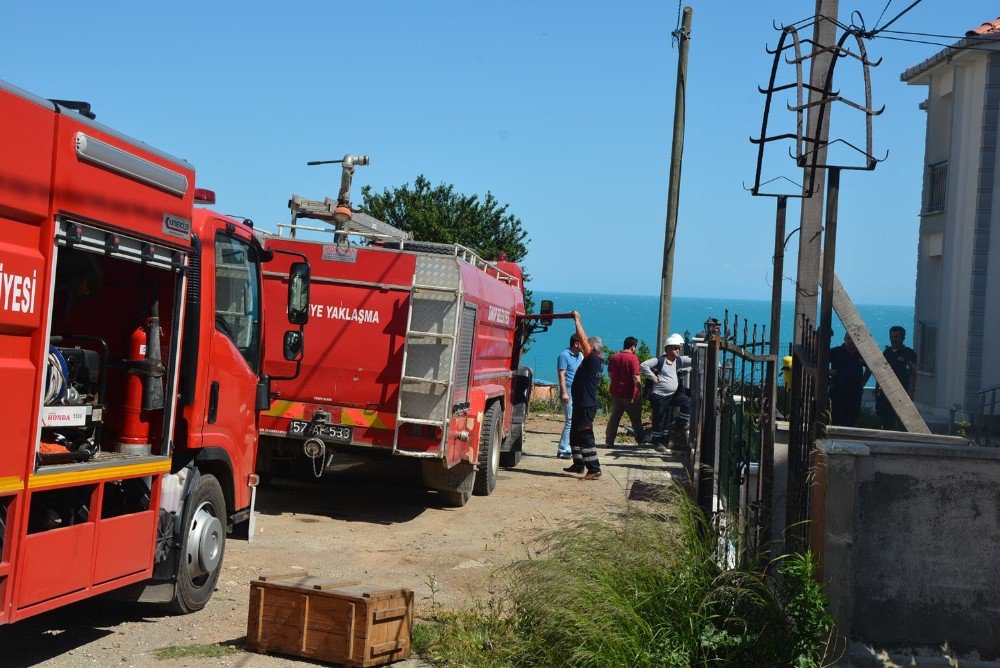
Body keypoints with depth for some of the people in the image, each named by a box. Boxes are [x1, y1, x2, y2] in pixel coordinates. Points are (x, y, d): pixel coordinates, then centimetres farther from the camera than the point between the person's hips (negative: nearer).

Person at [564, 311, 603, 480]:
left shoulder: (594, 358, -15)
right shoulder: (598, 361, 11)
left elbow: (583, 340, -20)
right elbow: (583, 341, 23)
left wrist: (577, 320, -11)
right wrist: (577, 321, 23)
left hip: (586, 406, -10)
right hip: (582, 404, 10)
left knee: (585, 437, -10)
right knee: (575, 435, 20)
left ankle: (594, 469, -11)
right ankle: (579, 464, 29)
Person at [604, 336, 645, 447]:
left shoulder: (614, 357, 4)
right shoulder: (633, 358, -14)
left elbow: (610, 374, 13)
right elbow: (636, 378, -18)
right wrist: (639, 391, -10)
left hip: (615, 393, 5)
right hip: (630, 394, -5)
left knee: (614, 417, 11)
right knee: (636, 419, 7)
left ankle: (609, 441, 9)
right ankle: (641, 441, 15)